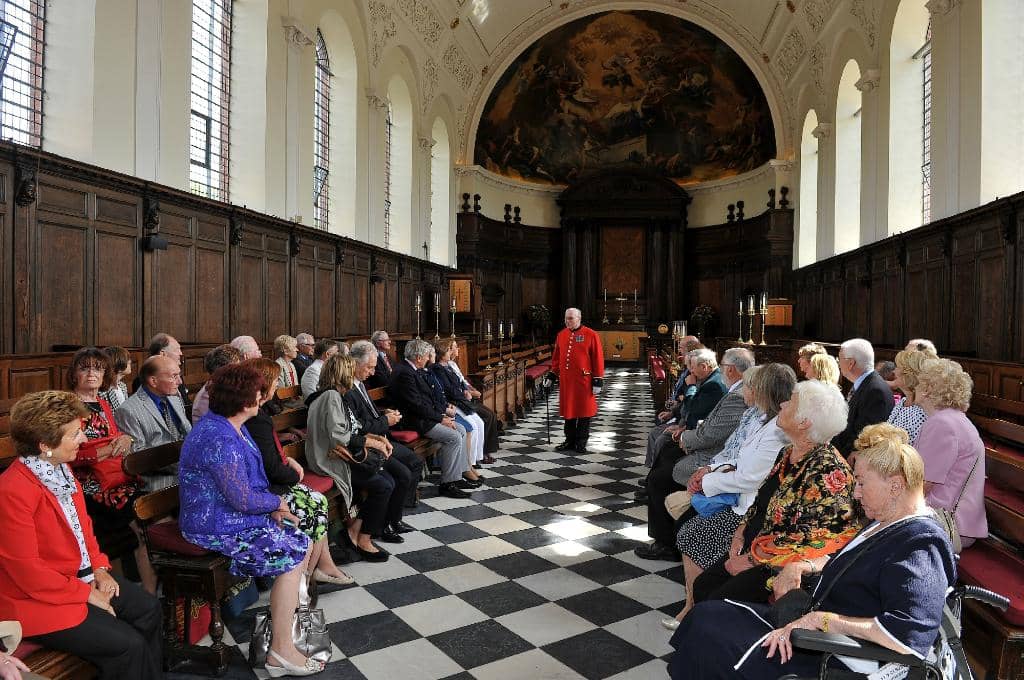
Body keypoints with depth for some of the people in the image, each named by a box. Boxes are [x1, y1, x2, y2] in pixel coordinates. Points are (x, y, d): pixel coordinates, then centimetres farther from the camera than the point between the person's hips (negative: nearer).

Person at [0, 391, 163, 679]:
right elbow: (27, 571, -24)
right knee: (128, 644, -14)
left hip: (80, 574, 9)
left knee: (147, 607, 9)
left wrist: (100, 567, 1)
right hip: (37, 599, -9)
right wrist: (86, 594, -16)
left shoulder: (61, 468, 1)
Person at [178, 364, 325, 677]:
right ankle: (281, 651, -7)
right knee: (293, 555, -15)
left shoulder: (228, 427, 5)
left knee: (304, 537, 6)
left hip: (232, 513, 10)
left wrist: (272, 505, -1)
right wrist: (277, 503, -7)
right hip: (217, 528, -10)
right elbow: (244, 500, -25)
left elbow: (251, 477, 14)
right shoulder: (219, 440, -27)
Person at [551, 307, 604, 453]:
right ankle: (570, 440, 23)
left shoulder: (591, 335, -6)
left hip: (584, 381, -4)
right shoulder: (561, 335, 8)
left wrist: (598, 380, -9)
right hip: (566, 381, 4)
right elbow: (556, 357, 16)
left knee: (584, 411, 5)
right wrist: (553, 374, 13)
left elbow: (597, 359, -6)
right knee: (568, 411, 11)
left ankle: (581, 443, 16)